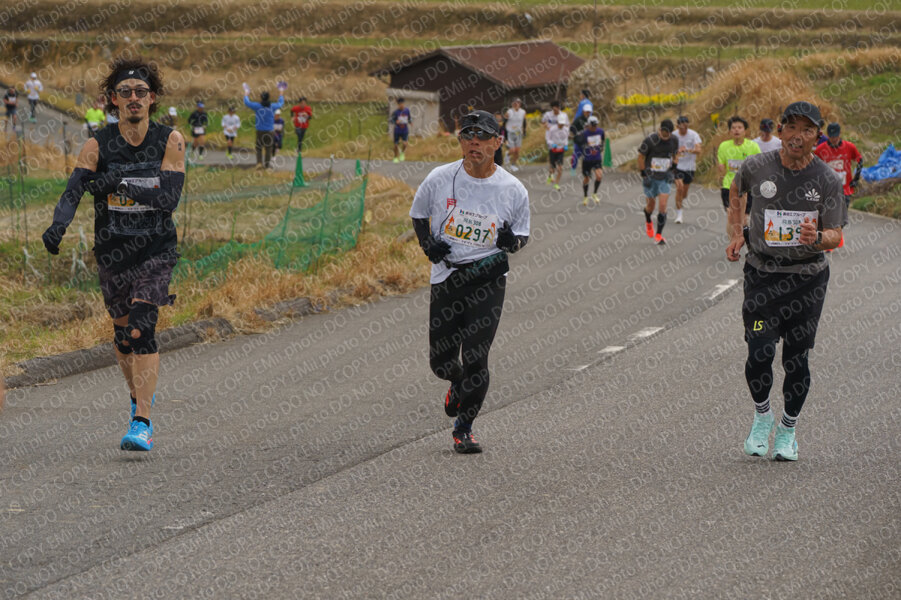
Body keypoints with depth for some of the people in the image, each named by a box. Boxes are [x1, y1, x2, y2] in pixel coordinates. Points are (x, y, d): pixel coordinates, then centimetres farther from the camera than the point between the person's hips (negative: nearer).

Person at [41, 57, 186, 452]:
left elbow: (170, 198, -15)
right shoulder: (97, 146, -5)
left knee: (142, 329, -18)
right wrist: (58, 225, -37)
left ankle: (142, 423, -21)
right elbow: (73, 190, -18)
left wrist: (123, 184, -28)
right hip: (112, 252, 2)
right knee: (123, 331, 13)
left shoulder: (170, 142, -6)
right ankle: (140, 396, 41)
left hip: (156, 249, -2)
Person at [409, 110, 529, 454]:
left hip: (487, 279, -2)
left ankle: (464, 429, 5)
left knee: (475, 358, -11)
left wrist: (512, 241, -14)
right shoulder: (440, 179, -2)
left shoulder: (513, 190, -3)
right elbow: (418, 213, 15)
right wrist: (427, 243, -3)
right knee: (441, 360, 5)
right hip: (445, 277, 2)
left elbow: (522, 235, 10)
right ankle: (458, 384, 42)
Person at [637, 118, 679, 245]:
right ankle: (648, 222, 45)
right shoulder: (650, 140, -16)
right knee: (651, 203, 11)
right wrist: (643, 174, -8)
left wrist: (673, 167, 3)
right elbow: (641, 156, -7)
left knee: (662, 206, -9)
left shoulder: (674, 140, -4)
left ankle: (659, 235, -2)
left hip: (664, 178, 2)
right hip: (650, 177, -2)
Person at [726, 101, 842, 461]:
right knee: (759, 354, -13)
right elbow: (736, 191, 18)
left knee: (796, 359, 2)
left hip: (808, 277, 0)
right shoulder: (756, 168, -5)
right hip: (762, 273, 0)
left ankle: (788, 430, 23)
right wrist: (736, 235, 9)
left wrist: (816, 238, -26)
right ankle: (762, 416, 15)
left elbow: (835, 236, -3)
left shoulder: (827, 181, -7)